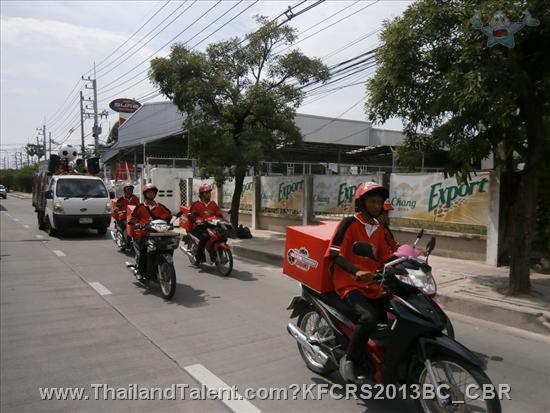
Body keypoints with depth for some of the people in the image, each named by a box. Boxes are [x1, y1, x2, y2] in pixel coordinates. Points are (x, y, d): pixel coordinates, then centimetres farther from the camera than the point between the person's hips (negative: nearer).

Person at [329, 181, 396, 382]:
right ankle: (350, 359, -12)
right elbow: (335, 254, -14)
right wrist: (356, 272, -30)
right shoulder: (349, 223, -8)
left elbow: (386, 256, 18)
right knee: (369, 317, -30)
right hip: (350, 284, -7)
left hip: (372, 285, 8)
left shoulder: (379, 228, 16)